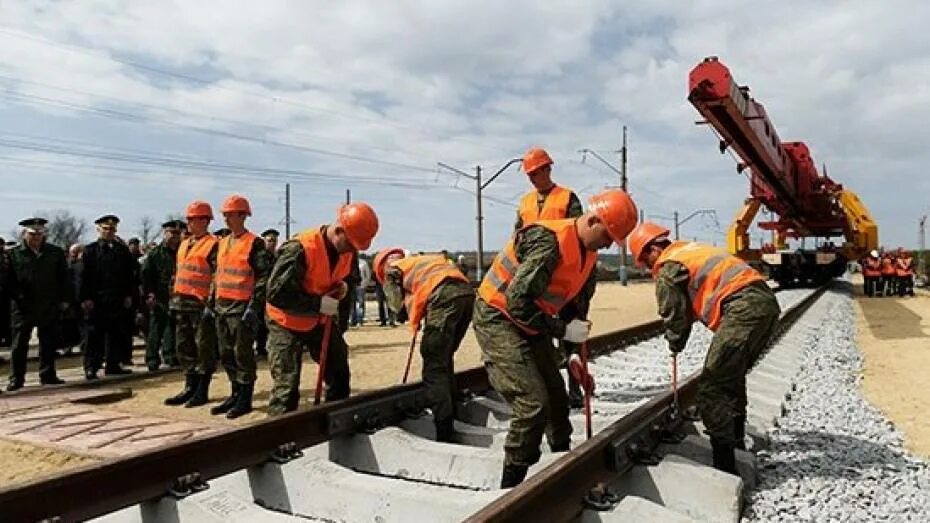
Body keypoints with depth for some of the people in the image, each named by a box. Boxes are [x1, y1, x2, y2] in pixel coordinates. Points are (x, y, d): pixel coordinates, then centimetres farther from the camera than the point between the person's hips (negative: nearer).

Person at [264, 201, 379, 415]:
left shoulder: (346, 249, -8)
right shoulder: (299, 249, -31)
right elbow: (276, 293, -31)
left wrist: (342, 286, -8)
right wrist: (318, 304, -30)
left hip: (321, 320, 7)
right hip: (287, 322, -7)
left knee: (339, 373, 15)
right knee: (287, 385, -9)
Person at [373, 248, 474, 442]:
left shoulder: (392, 268, 19)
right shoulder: (421, 259, 37)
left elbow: (397, 304, 8)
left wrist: (414, 324, 24)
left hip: (444, 298, -7)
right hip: (467, 292, 7)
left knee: (434, 367, -2)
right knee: (445, 359, 20)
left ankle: (445, 437, -6)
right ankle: (450, 423, 27)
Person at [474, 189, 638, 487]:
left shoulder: (588, 254, 2)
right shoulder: (549, 242, -28)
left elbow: (578, 302, 12)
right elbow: (517, 301, -32)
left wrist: (576, 353, 10)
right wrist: (562, 329, -25)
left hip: (531, 324, 9)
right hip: (498, 318, -9)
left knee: (556, 397, 16)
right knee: (533, 404, -16)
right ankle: (511, 487, -2)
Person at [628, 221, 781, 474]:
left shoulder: (667, 268, 0)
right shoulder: (691, 248, 26)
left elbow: (676, 315, 4)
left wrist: (674, 345, 24)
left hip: (743, 308, -10)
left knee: (712, 389, -7)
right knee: (733, 377, 27)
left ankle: (724, 463, -8)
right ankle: (736, 439, 42)